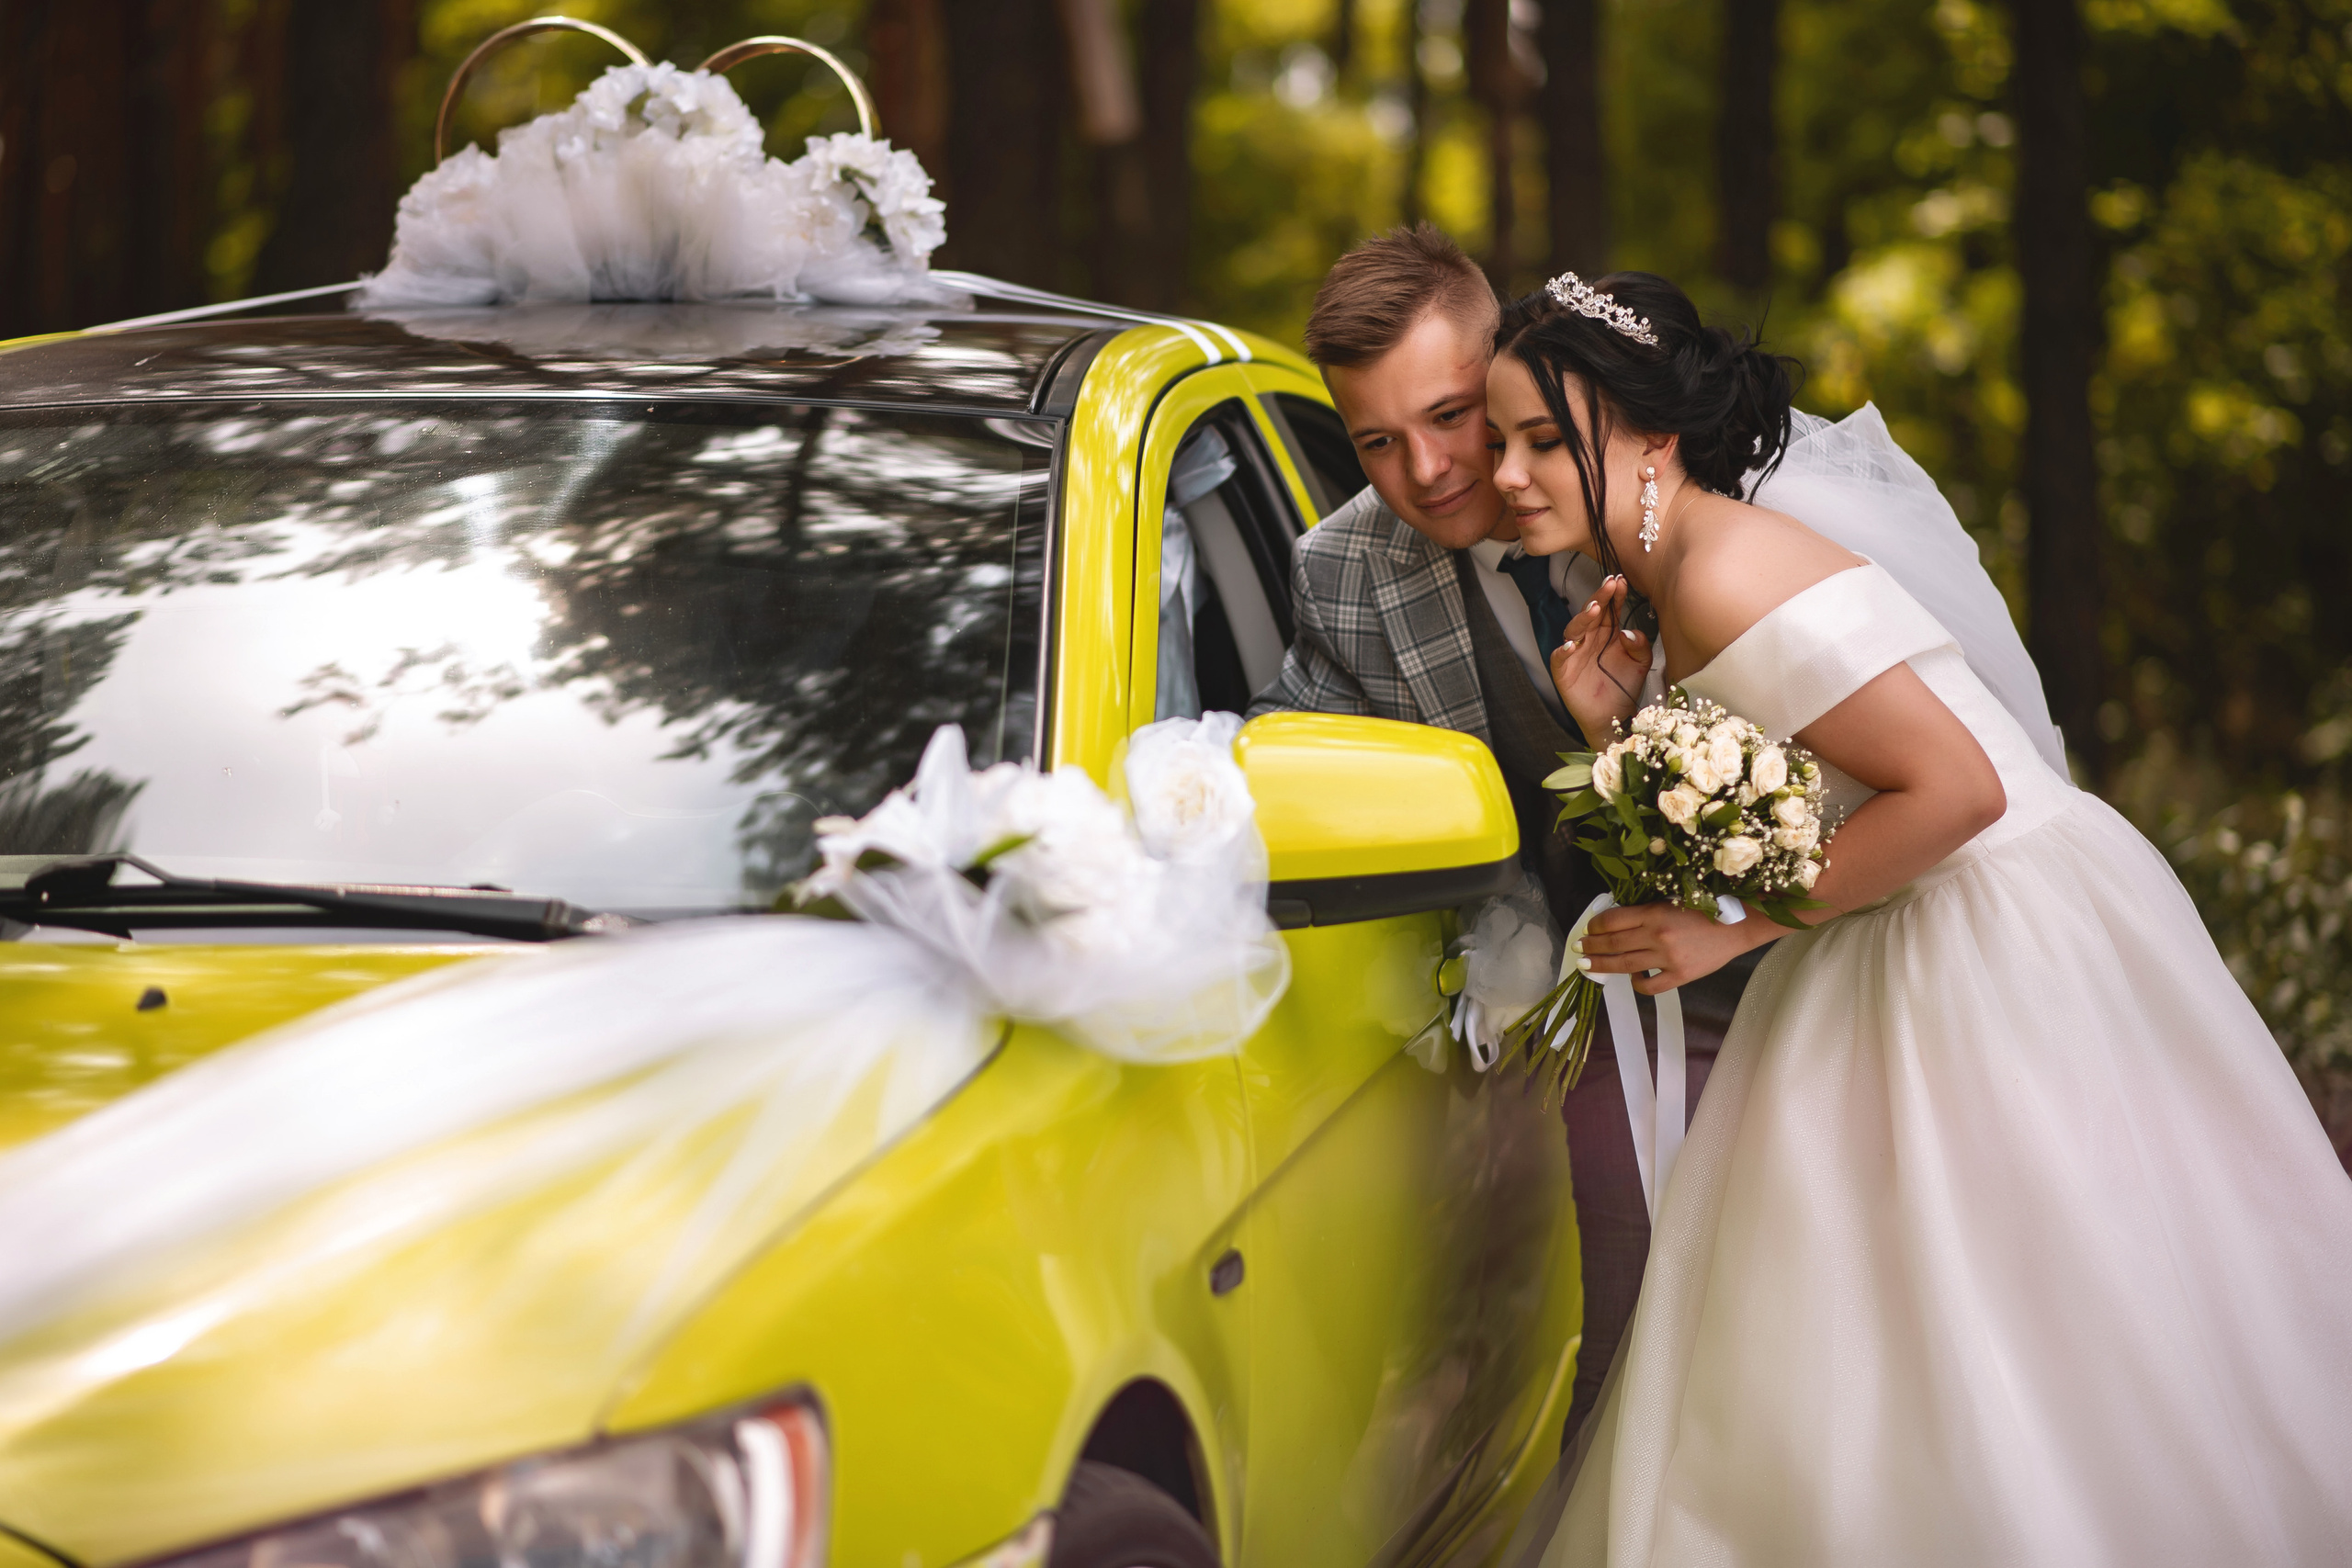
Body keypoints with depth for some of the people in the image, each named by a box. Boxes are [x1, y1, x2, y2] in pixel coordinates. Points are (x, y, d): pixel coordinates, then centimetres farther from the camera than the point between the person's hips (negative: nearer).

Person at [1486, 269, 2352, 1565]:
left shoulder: (1729, 582, -20)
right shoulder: (1668, 589, 10)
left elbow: (1956, 789, -23)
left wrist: (1728, 939, -18)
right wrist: (1612, 725, -2)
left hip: (2010, 946, -10)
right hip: (1907, 956, 10)